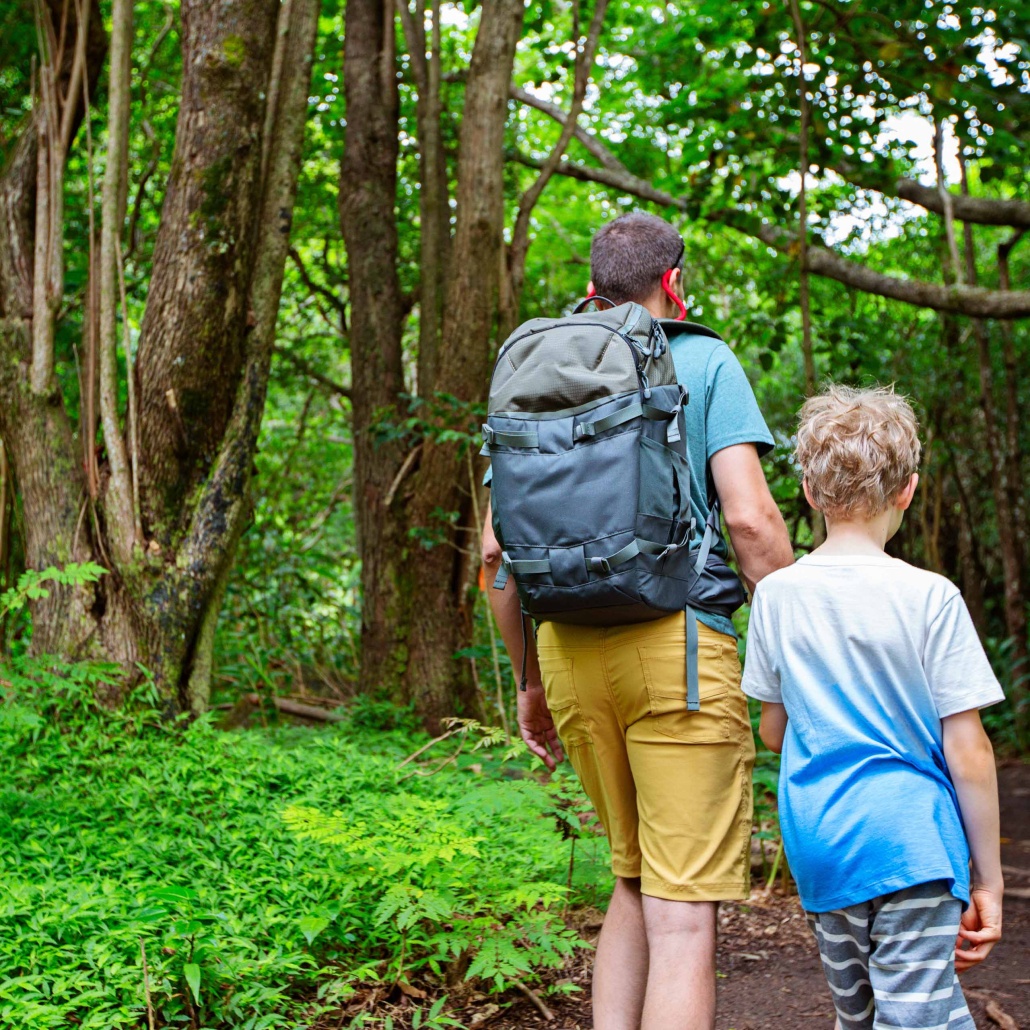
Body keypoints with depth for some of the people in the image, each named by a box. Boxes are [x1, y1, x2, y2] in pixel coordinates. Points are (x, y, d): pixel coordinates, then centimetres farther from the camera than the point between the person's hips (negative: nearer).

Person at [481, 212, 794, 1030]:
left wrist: (531, 682, 20)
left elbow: (497, 550, 12)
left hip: (571, 651, 5)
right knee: (683, 916, -3)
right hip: (675, 641, -5)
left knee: (635, 884, 20)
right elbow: (751, 519, -11)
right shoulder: (706, 362, 1)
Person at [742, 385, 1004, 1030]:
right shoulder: (930, 597, -9)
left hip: (816, 849, 5)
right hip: (911, 850, -5)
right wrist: (989, 880, 0)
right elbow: (967, 752, -8)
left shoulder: (776, 595, 2)